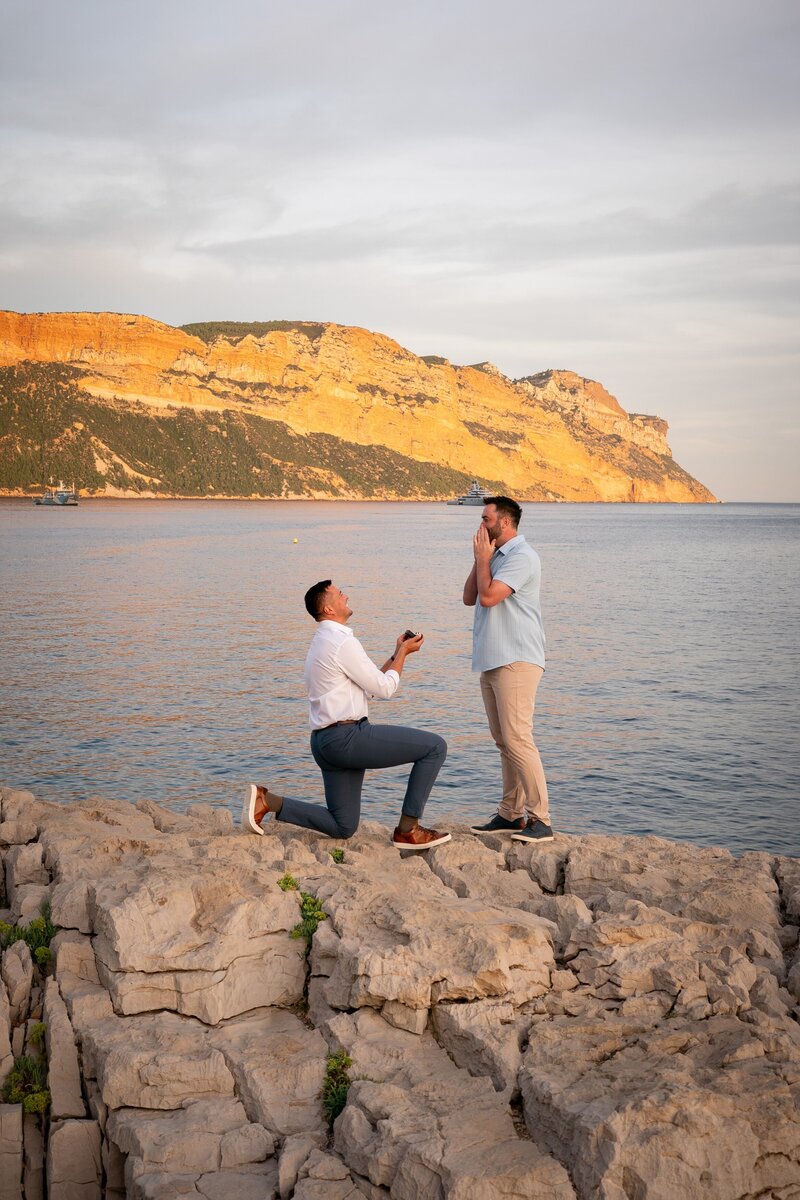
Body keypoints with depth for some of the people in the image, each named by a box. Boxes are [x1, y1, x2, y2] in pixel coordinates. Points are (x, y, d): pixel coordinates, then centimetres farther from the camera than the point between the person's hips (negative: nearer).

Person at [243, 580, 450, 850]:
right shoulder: (343, 642, -12)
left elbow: (366, 686, 24)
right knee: (436, 746, -8)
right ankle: (408, 830, -6)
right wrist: (402, 653, 7)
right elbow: (384, 688, -7)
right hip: (347, 736, -10)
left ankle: (266, 800, 6)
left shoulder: (324, 641, 20)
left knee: (342, 827, 15)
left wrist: (397, 654, 20)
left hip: (325, 742, 10)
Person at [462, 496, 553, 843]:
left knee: (517, 738, -14)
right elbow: (469, 598, 14)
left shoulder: (522, 557, -12)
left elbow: (488, 596, -20)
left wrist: (483, 558, -6)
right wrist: (479, 559, 7)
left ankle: (540, 819, -11)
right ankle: (510, 814, 16)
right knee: (503, 740, 11)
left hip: (517, 661, -10)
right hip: (491, 661, 10)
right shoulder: (495, 556, 18)